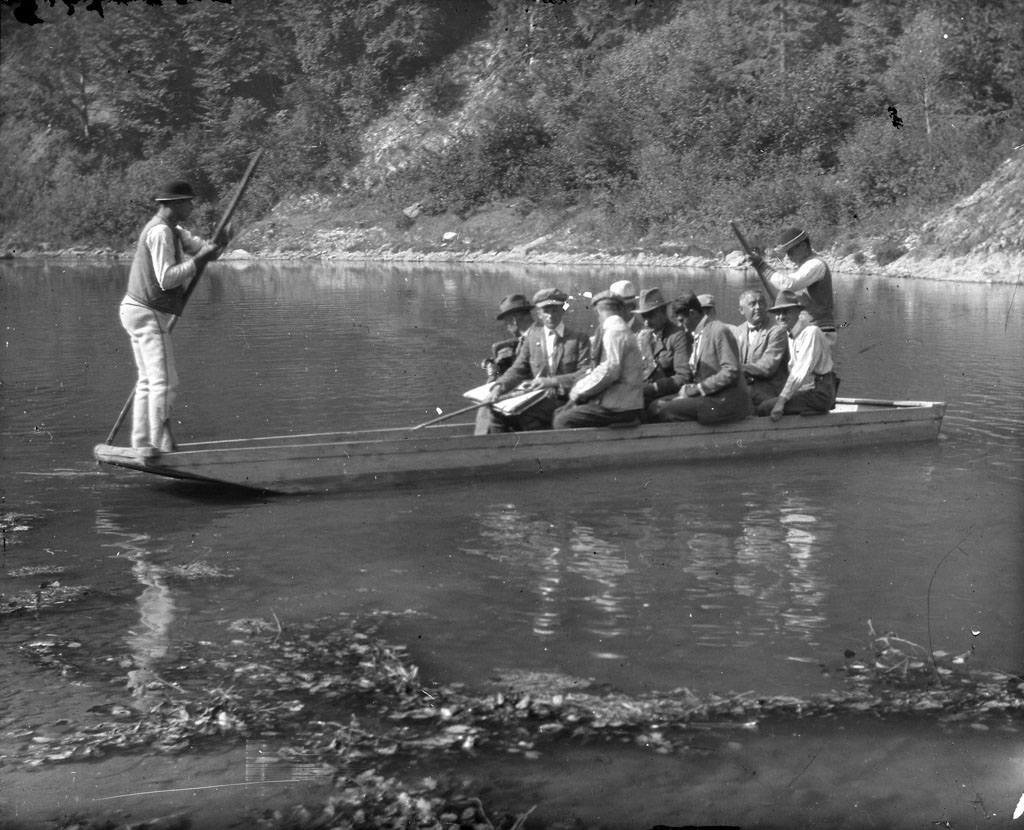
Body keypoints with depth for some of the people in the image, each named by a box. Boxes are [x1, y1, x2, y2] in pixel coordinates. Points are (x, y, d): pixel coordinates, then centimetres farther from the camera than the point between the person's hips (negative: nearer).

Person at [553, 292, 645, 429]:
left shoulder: (615, 331, -13)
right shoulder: (619, 329, 18)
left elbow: (610, 370, -25)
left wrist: (579, 390, -13)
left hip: (620, 408, -10)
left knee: (563, 421, -13)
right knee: (560, 413, 10)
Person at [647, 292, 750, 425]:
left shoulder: (719, 331, -11)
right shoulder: (698, 335, 17)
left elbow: (731, 371, -18)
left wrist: (698, 388, -16)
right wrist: (688, 389, -2)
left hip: (726, 402, -9)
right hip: (707, 396, 9)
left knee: (661, 410, -19)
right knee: (655, 405, -2)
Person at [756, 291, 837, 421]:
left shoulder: (811, 332, -15)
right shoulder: (792, 334, 13)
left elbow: (802, 372, -22)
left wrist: (781, 400, -24)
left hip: (819, 394, -9)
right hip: (807, 390, 9)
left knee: (764, 408, -19)